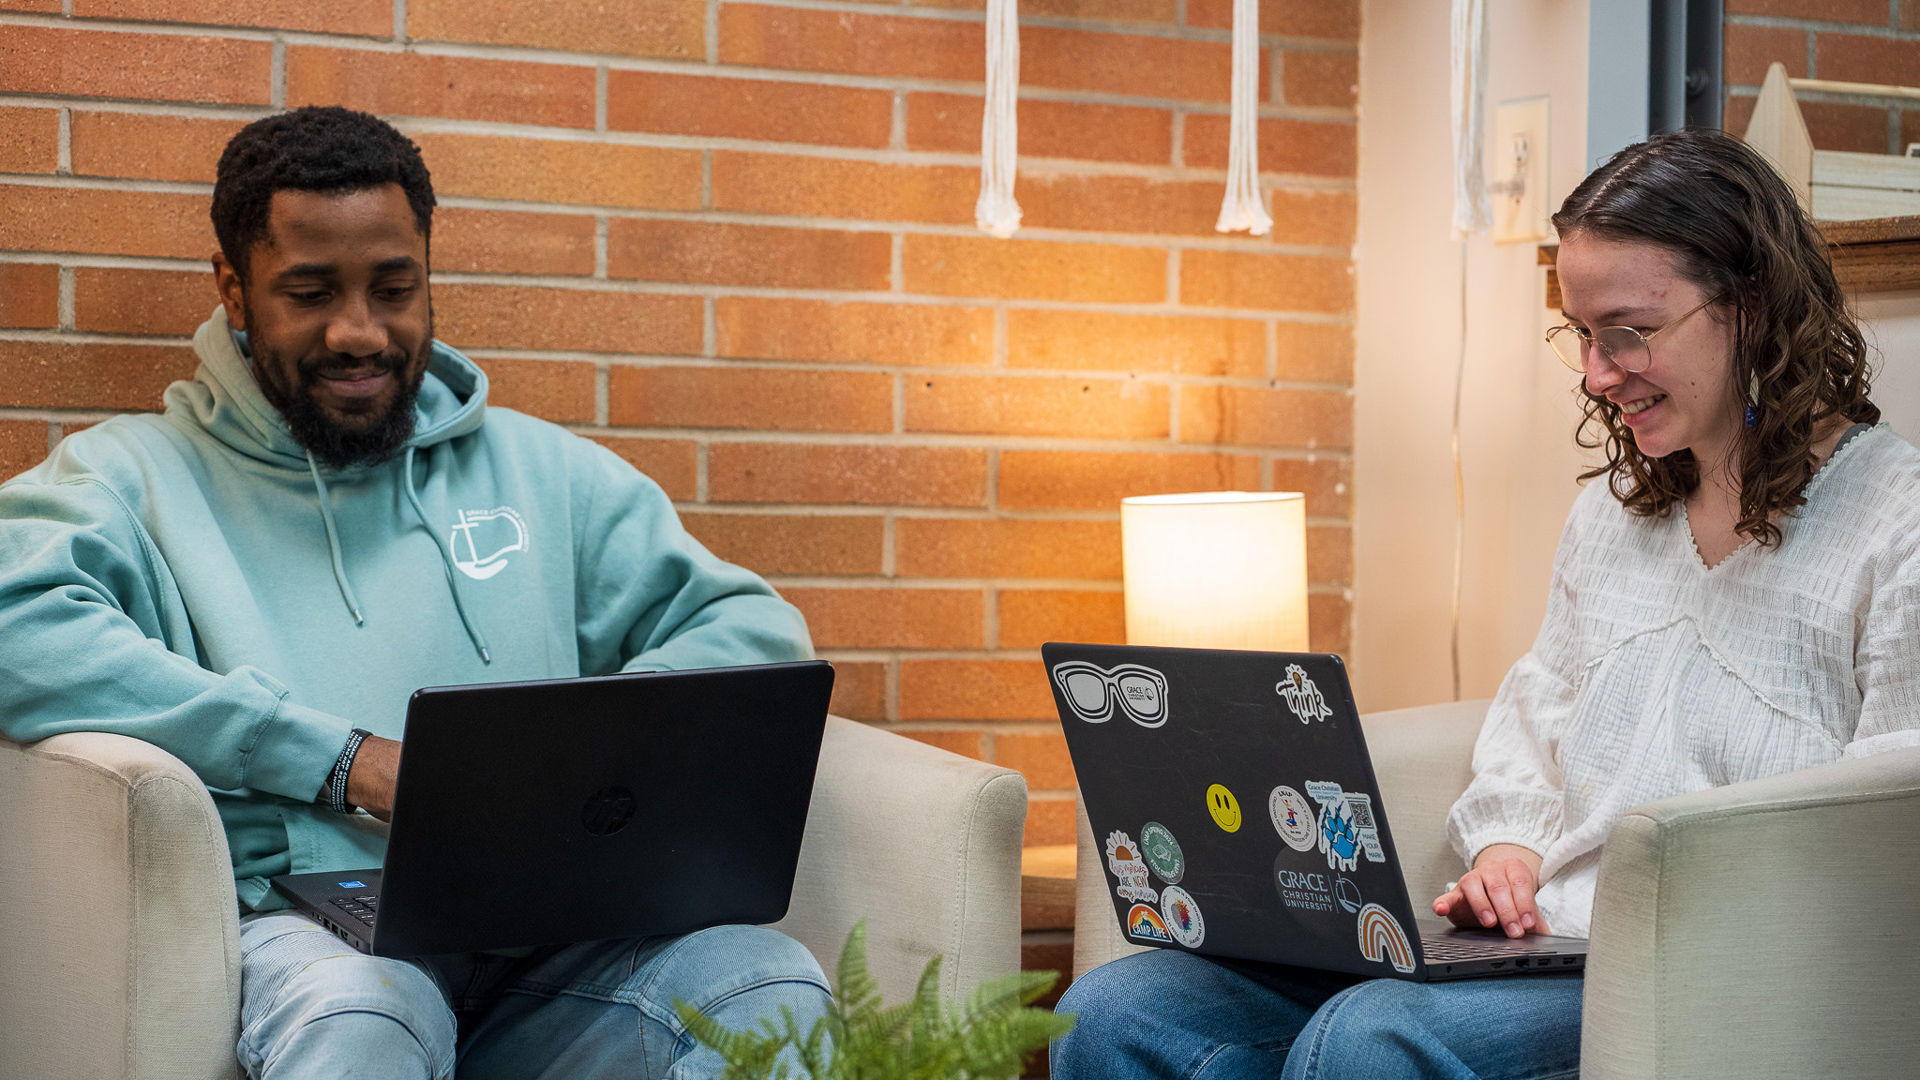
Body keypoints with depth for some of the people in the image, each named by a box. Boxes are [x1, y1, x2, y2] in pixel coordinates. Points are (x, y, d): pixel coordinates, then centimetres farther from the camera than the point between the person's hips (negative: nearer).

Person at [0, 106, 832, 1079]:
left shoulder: (542, 471, 24)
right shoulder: (141, 474, 13)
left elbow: (756, 627, 20)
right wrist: (346, 762, -13)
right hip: (308, 923, -3)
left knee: (773, 987, -27)